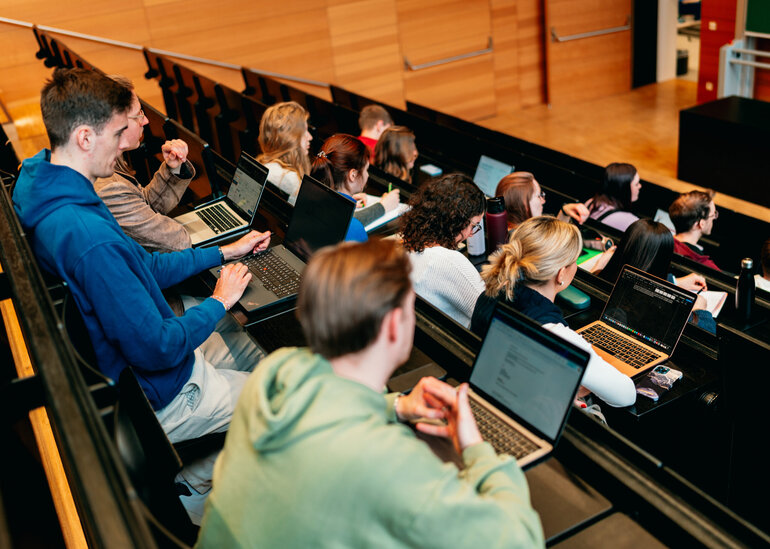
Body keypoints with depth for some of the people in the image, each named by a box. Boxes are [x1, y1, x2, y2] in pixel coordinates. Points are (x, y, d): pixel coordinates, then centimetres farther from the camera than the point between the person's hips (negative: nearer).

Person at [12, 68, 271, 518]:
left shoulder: (43, 190, -1)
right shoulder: (89, 237, -35)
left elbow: (144, 267, 9)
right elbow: (155, 349, -30)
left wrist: (223, 253, 9)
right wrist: (218, 303, -14)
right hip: (159, 395, -9)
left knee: (258, 351, 21)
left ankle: (191, 474, 23)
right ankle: (194, 480, 13)